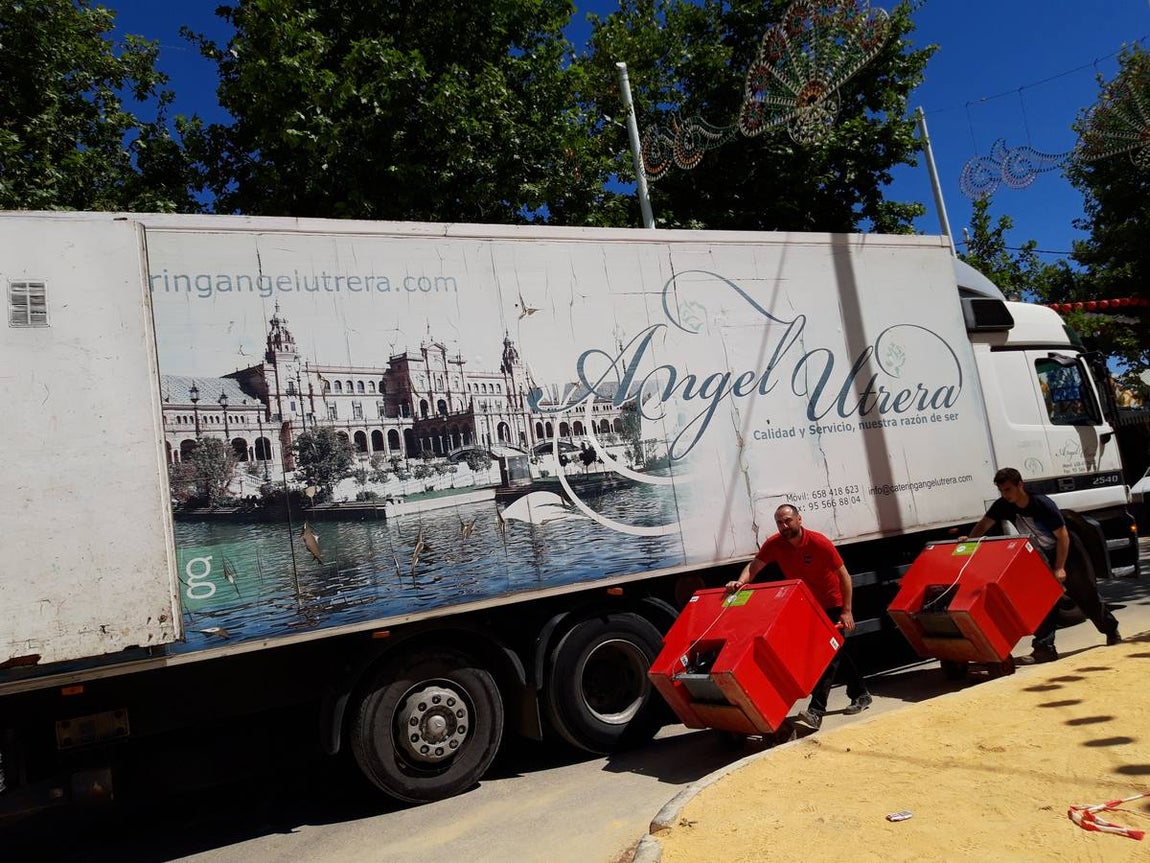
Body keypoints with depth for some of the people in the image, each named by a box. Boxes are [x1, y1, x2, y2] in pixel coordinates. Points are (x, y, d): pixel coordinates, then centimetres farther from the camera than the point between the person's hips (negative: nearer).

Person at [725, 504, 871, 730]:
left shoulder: (819, 542, -24)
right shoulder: (774, 544, -13)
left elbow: (844, 575, -18)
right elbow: (754, 566, -15)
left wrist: (846, 611, -19)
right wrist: (741, 582, -37)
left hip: (832, 604, -5)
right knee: (835, 652, 16)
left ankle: (816, 711, -14)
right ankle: (861, 694, 34)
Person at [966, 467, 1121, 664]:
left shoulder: (1043, 504, -28)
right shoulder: (1003, 506, -13)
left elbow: (1063, 536, -23)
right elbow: (983, 525, -10)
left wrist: (1059, 568, -23)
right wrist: (969, 541, -31)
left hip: (1068, 556, -4)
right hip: (1040, 560, 5)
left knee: (1087, 596, 10)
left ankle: (1112, 632, 35)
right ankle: (1044, 649, -4)